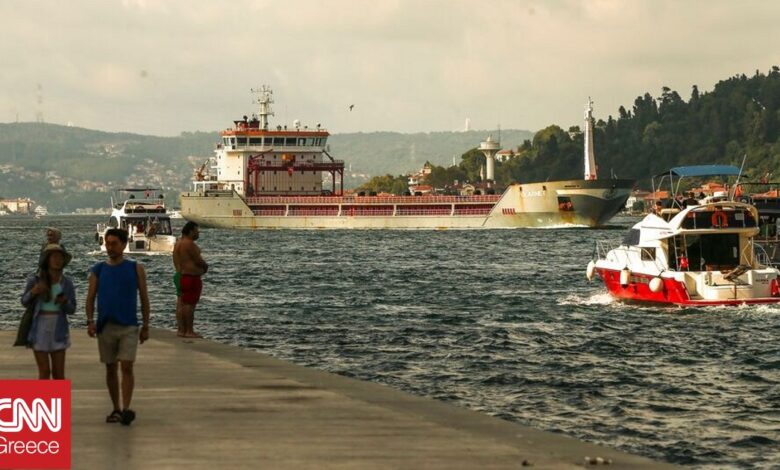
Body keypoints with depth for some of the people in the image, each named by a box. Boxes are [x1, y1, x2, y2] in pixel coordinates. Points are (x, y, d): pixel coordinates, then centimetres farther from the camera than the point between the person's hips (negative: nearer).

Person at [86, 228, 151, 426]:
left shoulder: (136, 269, 3)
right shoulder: (98, 270, 7)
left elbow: (144, 298, 6)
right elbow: (91, 297, 5)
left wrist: (146, 325, 4)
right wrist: (90, 321, -10)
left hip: (129, 327, -2)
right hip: (105, 326, 2)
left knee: (127, 366, -13)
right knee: (110, 369, 8)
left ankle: (126, 409, -16)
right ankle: (116, 409, 18)